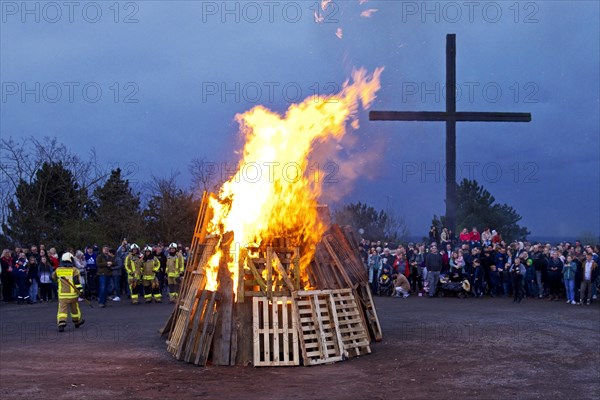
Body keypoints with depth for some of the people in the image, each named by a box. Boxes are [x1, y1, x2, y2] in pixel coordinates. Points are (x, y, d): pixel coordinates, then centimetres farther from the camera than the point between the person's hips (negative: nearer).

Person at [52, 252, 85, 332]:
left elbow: (53, 278, 22)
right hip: (72, 293, -1)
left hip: (62, 294, 1)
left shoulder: (58, 270, 4)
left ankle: (61, 323, -20)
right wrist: (80, 290, -11)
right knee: (74, 308, 18)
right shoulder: (74, 270, -5)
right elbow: (77, 281, -13)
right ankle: (77, 321, 34)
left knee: (62, 309, -3)